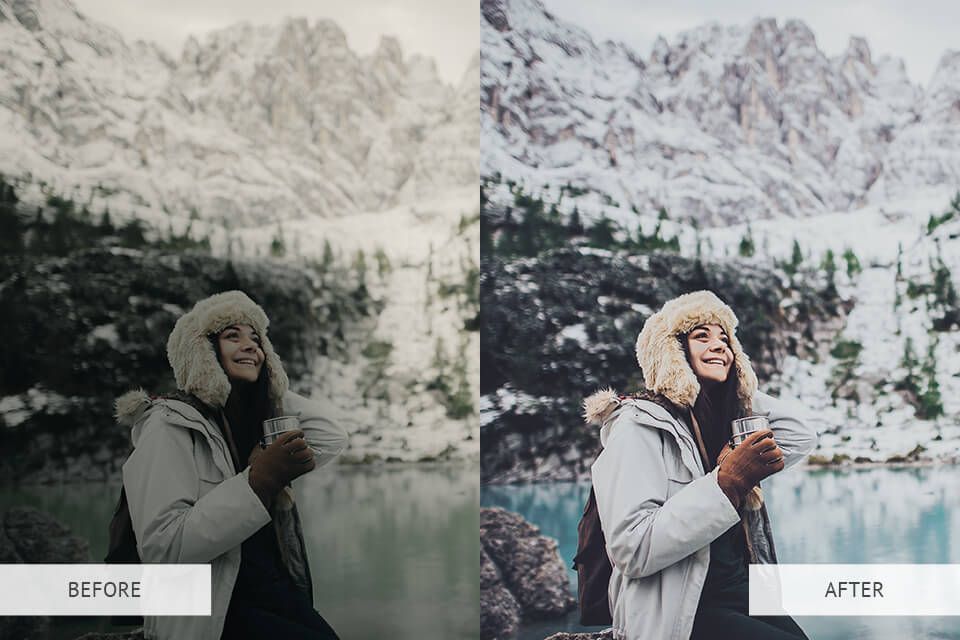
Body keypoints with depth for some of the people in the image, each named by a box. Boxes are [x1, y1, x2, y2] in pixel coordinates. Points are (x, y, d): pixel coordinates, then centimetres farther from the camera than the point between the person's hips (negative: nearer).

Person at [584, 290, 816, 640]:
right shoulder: (641, 425, -9)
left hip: (740, 597, 8)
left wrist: (741, 389, 15)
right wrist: (727, 482, -22)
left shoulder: (726, 425, 16)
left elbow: (801, 436, 22)